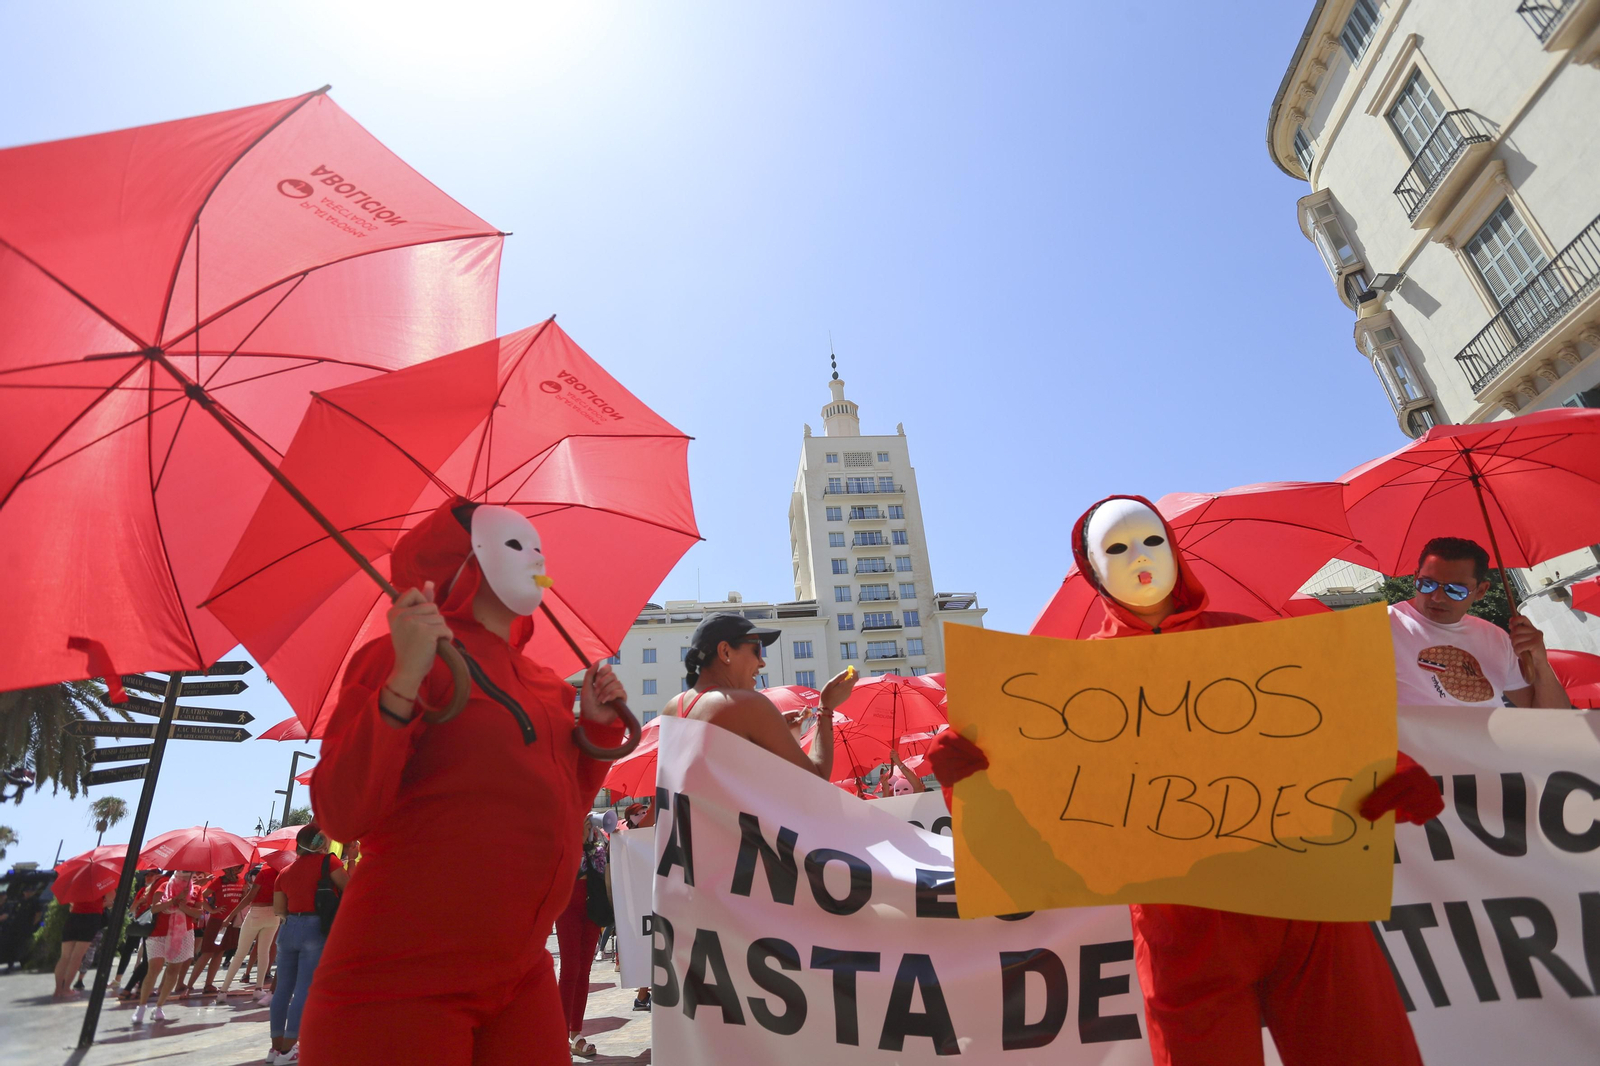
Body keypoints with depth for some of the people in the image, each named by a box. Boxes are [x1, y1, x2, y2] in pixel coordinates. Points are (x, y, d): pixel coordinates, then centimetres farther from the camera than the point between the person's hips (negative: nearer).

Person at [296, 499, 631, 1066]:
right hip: (402, 978, -6)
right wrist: (404, 681, -28)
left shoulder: (544, 683, 9)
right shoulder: (402, 656, -10)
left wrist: (597, 725, 3)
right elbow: (342, 816, -17)